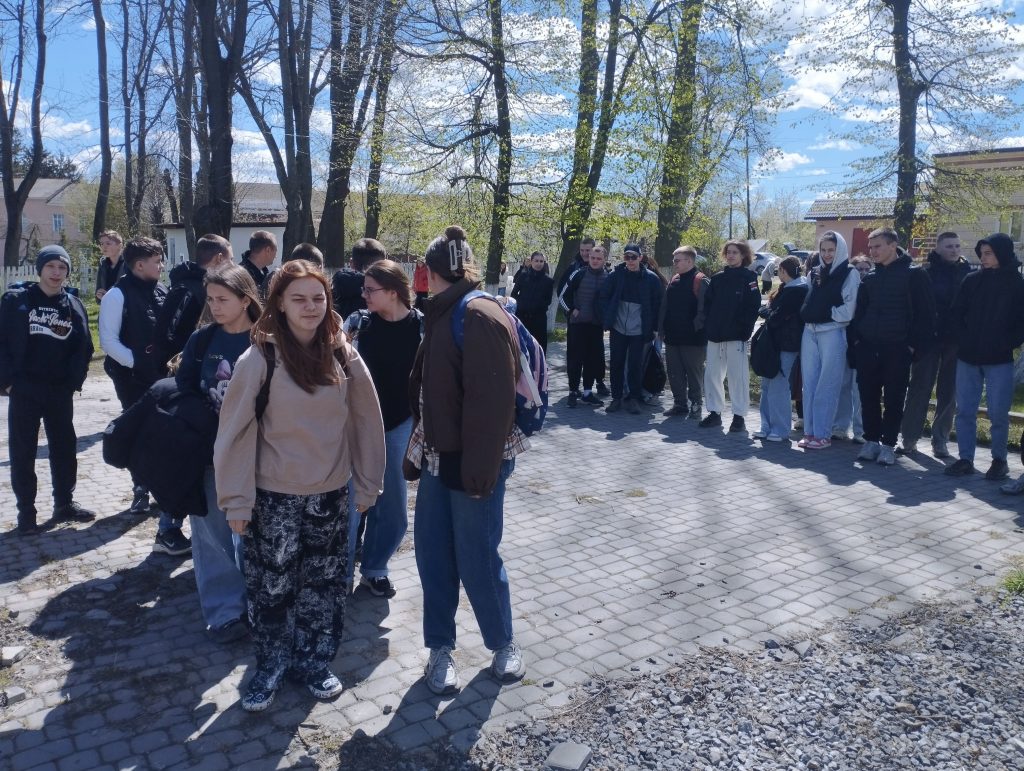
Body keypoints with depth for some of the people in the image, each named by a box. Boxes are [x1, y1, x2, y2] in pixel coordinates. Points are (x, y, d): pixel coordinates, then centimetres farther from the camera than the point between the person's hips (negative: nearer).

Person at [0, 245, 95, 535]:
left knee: (65, 448, 10)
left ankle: (64, 504, 24)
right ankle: (26, 513, 12)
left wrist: (75, 380, -1)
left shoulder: (74, 305, 6)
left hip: (60, 391, 3)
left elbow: (84, 347, 8)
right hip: (24, 390, -3)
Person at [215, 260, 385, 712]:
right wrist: (236, 500, -9)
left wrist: (367, 484, 5)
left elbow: (365, 422, 3)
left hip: (330, 495, 3)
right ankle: (271, 666, 31)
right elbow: (236, 432, -10)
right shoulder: (259, 359, -12)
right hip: (274, 497, -3)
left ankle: (312, 663, 33)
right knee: (271, 587, 9)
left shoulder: (344, 357, -3)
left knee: (324, 585, 14)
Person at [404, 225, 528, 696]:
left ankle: (503, 643, 27)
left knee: (477, 559, 4)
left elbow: (491, 402, -22)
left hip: (472, 462, -8)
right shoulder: (445, 315, 12)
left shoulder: (479, 316, -17)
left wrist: (480, 470, -22)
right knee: (432, 552, 11)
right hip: (439, 458, 8)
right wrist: (419, 452, 15)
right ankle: (441, 648, 27)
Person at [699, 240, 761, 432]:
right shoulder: (717, 278, 13)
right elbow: (707, 303, 14)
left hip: (736, 336, -5)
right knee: (711, 375, 6)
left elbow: (753, 307, -6)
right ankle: (714, 412, 17)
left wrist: (745, 329, -14)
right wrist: (707, 325, 2)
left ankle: (739, 416, 7)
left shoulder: (749, 277, 0)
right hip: (715, 336, 5)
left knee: (738, 376, -1)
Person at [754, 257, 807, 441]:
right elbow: (772, 311, 18)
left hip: (785, 345, -10)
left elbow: (776, 317, -17)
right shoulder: (788, 289, 15)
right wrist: (768, 311, -1)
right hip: (775, 342, 10)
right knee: (767, 385, 12)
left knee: (778, 387, -5)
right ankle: (768, 427, 18)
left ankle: (780, 430, 3)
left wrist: (765, 311, -1)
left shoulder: (794, 291, -15)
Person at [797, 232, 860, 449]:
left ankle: (823, 434, 3)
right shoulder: (814, 272, 15)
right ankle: (810, 431, 14)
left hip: (833, 334, -6)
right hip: (810, 332, 6)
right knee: (809, 384, 7)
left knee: (827, 386, -3)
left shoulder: (850, 274, -3)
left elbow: (848, 311, -9)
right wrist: (807, 315, 9)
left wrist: (827, 314, -4)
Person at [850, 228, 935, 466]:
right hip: (867, 348, 5)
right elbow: (859, 310, 17)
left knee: (894, 400, 2)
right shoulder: (871, 277, 13)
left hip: (897, 349, -4)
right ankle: (871, 440, 18)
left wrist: (915, 345, -10)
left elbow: (925, 313, -5)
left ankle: (888, 444, 10)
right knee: (868, 398, 7)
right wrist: (856, 339, 6)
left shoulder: (914, 274, -3)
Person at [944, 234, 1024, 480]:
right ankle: (965, 459, 12)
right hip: (968, 358, 3)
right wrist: (963, 340, -4)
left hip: (999, 361, -3)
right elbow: (955, 314, 7)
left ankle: (999, 460, 16)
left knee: (998, 413, 1)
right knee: (964, 411, 4)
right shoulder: (971, 280, 5)